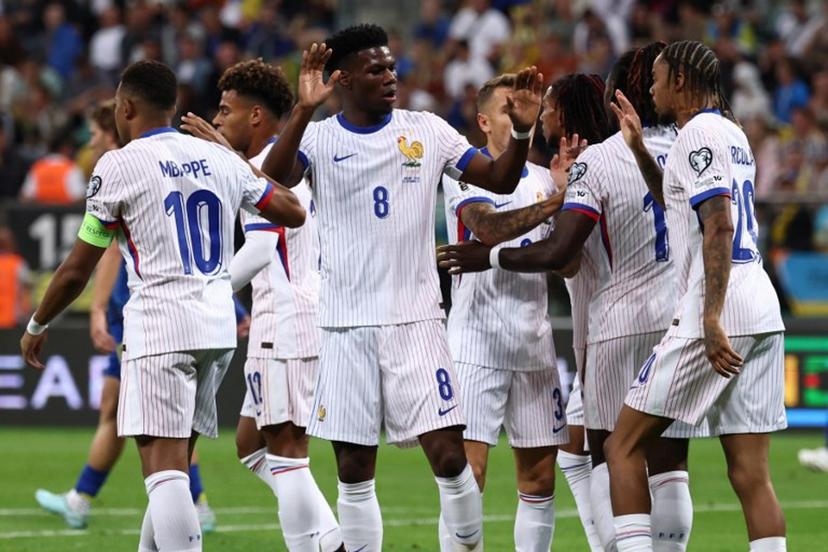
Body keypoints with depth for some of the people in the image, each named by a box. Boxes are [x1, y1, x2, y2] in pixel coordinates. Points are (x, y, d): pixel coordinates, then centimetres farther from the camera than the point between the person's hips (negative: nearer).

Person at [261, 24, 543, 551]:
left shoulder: (426, 131, 4)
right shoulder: (317, 137, 0)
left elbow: (499, 180, 4)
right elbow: (273, 179, -20)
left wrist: (521, 133, -16)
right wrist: (304, 110, -33)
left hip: (417, 318, 0)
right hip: (346, 325, 0)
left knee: (449, 457, -7)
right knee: (354, 471, 5)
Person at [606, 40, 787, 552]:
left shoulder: (698, 134, -7)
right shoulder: (733, 135, 20)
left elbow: (719, 227, -19)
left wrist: (712, 319, -24)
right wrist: (639, 148, 34)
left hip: (717, 317, -9)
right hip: (763, 313, 9)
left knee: (624, 447, 0)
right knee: (751, 474, 4)